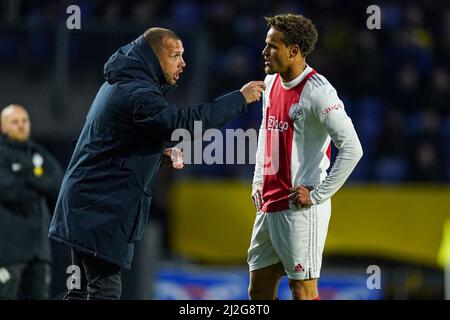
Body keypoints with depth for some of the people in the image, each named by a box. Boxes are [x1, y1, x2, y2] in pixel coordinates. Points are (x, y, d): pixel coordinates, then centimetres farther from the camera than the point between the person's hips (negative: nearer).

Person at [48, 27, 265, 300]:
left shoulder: (120, 85, 16)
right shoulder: (137, 94, -18)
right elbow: (185, 122, -31)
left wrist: (160, 153, 7)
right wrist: (241, 98, -26)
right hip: (102, 208, -10)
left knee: (83, 288, 13)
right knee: (105, 288, -13)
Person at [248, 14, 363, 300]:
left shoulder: (317, 92, -15)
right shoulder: (271, 82, 11)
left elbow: (352, 149, -20)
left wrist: (318, 194, -17)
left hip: (300, 209, -8)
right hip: (268, 206, 8)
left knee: (303, 290, -4)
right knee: (258, 291, 10)